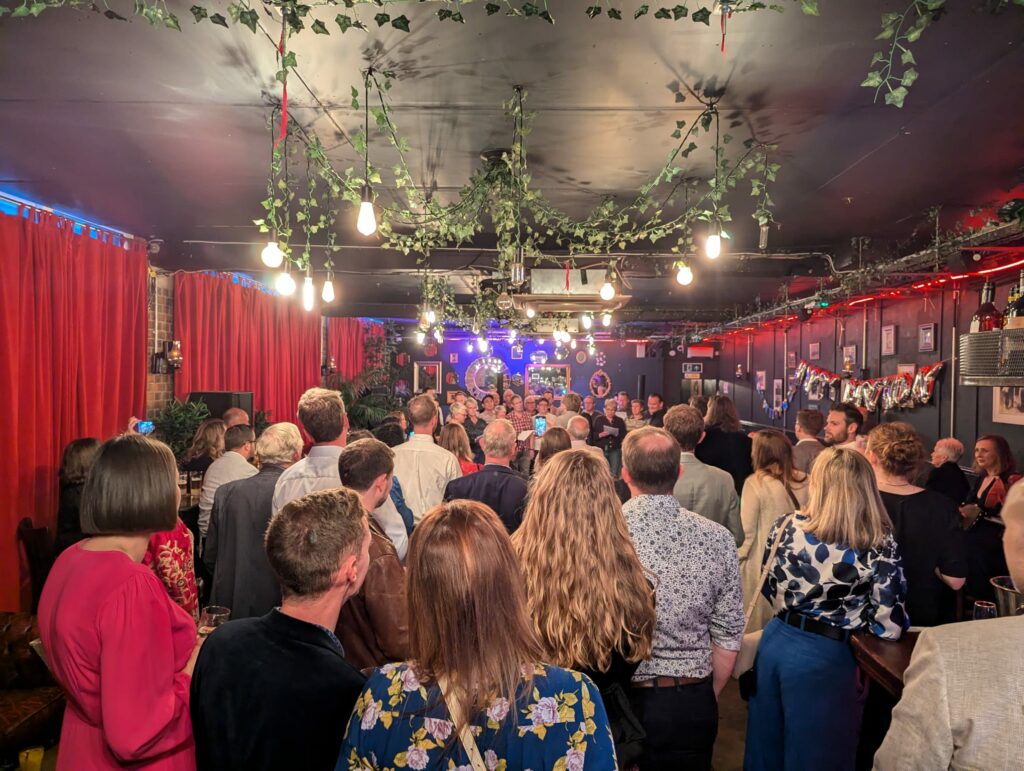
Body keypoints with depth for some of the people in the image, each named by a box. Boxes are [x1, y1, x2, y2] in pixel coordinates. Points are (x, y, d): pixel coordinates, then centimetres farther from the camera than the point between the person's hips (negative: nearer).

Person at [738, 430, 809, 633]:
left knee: (757, 621, 9)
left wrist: (736, 558, -1)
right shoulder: (805, 481, -4)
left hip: (762, 562, -4)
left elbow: (747, 530, -12)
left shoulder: (756, 482, -16)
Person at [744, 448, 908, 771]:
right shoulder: (880, 545, -15)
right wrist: (850, 611, 7)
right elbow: (889, 627, -12)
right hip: (826, 659, -3)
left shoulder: (786, 526, -7)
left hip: (776, 642, 3)